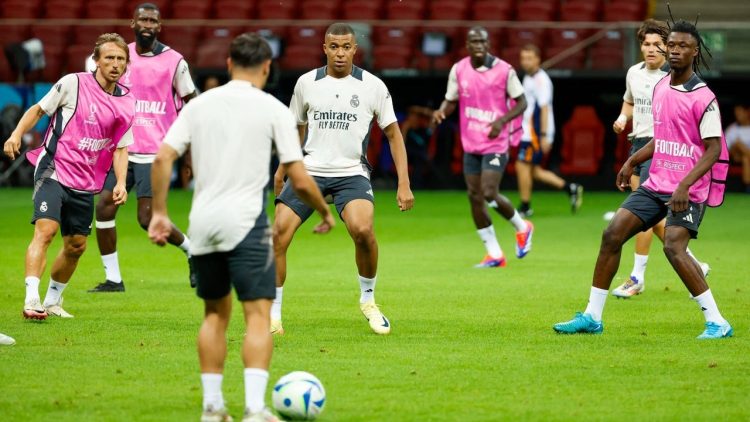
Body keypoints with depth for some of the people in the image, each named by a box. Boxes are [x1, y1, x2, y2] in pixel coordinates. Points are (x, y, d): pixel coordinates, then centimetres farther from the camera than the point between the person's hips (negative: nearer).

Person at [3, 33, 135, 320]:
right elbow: (39, 109, 4)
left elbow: (121, 148, 12)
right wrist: (17, 133, -11)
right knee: (45, 230, -21)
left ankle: (52, 301, 28)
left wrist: (120, 183, -2)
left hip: (85, 184, 5)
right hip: (53, 170, -5)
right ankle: (31, 299, -27)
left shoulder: (127, 103, 6)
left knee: (76, 245, 9)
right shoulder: (73, 84, -6)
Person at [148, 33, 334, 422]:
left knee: (215, 313, 18)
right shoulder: (273, 110, -1)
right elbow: (300, 180, -2)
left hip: (202, 223, 4)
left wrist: (159, 213, 7)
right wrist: (325, 213, 14)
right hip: (246, 221, -4)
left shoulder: (199, 105, 8)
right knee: (258, 315, -4)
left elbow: (162, 158, 0)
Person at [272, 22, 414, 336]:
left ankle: (368, 299, -1)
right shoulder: (306, 83, 6)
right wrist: (282, 170, 23)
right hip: (309, 170, 2)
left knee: (363, 230, -28)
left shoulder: (373, 86, 0)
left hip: (351, 172, -2)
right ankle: (272, 316, 0)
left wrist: (404, 184, -1)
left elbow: (393, 134, 6)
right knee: (278, 234, -13)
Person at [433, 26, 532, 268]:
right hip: (470, 144, 5)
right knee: (474, 196, 3)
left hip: (496, 143, -5)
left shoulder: (504, 70, -9)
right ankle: (494, 254, 13)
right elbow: (451, 100, 10)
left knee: (490, 194, -15)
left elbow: (521, 102, -2)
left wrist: (501, 121, -17)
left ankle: (521, 227, 15)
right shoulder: (458, 70, 1)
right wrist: (441, 111, -13)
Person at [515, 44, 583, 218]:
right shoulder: (528, 78, 16)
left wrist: (544, 136, -21)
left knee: (523, 166, -7)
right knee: (533, 171, 9)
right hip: (528, 132, 9)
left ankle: (525, 207, 1)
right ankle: (570, 188, 16)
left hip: (536, 132, -9)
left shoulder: (541, 80, -13)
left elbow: (544, 108, -18)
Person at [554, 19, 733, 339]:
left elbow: (713, 149, -16)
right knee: (612, 234, -1)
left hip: (688, 191, -7)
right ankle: (592, 317, 7)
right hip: (656, 184, 8)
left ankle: (717, 322, -16)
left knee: (673, 247, -24)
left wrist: (685, 186, -25)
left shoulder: (702, 97, -13)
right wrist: (632, 162, 16)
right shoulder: (660, 87, 10)